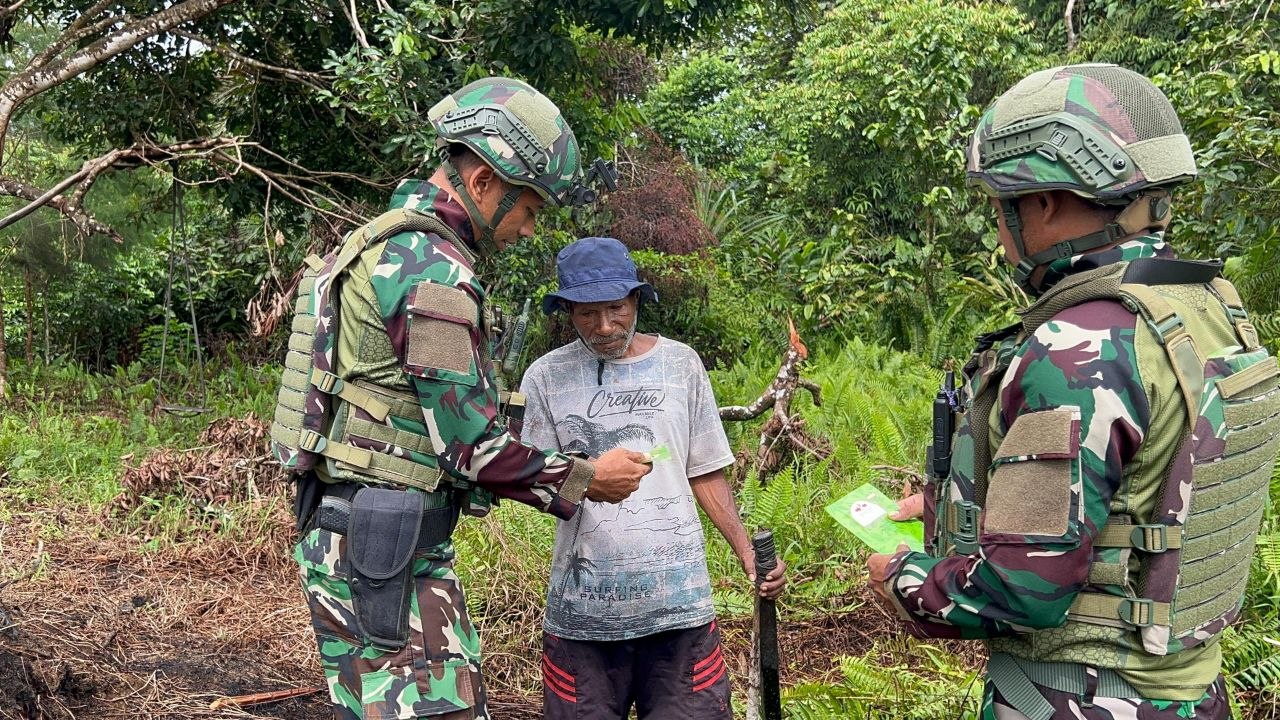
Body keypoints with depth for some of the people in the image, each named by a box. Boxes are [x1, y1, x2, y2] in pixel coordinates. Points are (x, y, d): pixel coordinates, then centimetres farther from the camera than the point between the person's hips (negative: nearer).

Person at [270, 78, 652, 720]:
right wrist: (584, 479, -5)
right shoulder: (432, 269, -17)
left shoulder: (386, 244, 15)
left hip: (348, 536, 11)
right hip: (383, 550, -11)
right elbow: (471, 445, -18)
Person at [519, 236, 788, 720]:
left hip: (678, 599, 1)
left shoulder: (680, 363, 5)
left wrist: (746, 550, -1)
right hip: (582, 604, -1)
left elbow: (704, 472, 10)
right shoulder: (546, 377, 1)